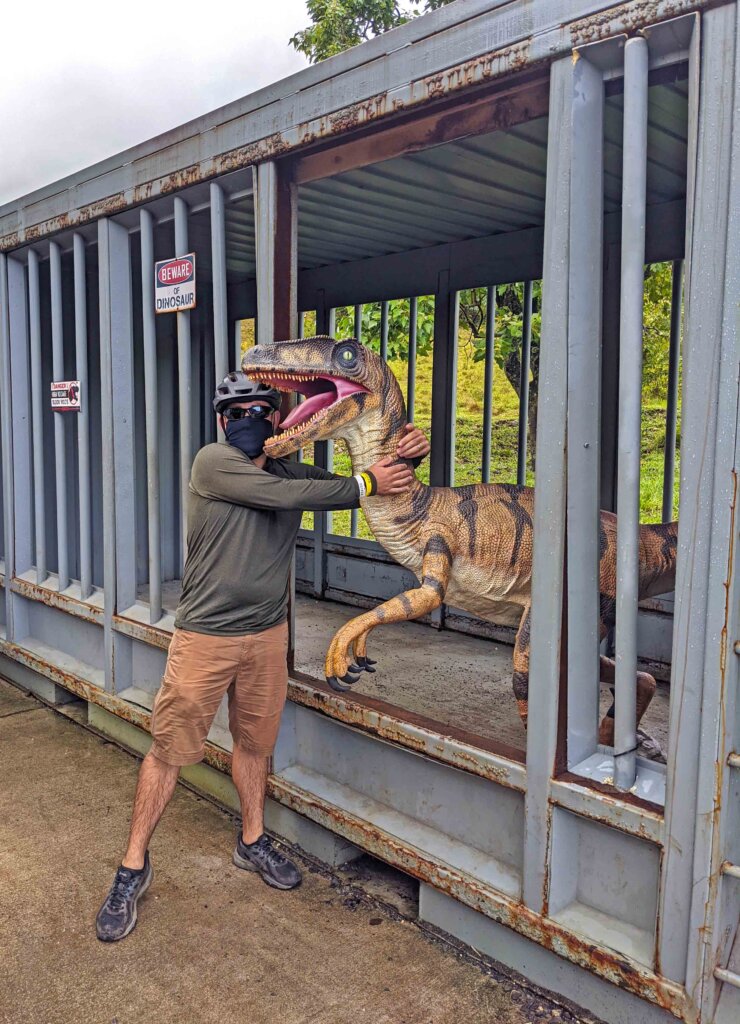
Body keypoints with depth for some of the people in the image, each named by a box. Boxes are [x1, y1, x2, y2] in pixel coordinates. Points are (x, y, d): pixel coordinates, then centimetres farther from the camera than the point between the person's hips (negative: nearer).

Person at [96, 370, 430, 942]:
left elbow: (381, 485, 10)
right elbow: (283, 497, -22)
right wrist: (364, 484, -17)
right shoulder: (213, 462, -10)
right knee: (170, 750, 3)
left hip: (268, 636, 5)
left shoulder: (293, 475, 7)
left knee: (255, 743, 18)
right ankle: (134, 869, 19)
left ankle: (253, 842, 38)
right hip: (205, 637, -5)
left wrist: (406, 457, -11)